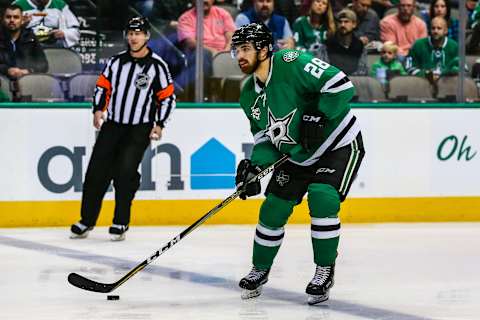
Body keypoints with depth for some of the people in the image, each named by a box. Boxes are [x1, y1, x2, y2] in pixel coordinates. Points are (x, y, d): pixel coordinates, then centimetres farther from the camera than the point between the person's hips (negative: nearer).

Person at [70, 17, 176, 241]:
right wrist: (98, 110, -1)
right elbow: (103, 86, 14)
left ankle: (121, 223, -3)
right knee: (97, 170, -1)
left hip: (139, 129, -4)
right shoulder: (116, 61, 7)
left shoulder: (157, 66, -4)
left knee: (125, 171, -15)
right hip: (112, 124, 4)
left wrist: (159, 125, -8)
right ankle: (87, 220, 9)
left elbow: (167, 97, -2)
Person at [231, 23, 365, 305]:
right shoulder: (250, 96, 1)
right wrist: (255, 165, -9)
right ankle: (260, 270, 25)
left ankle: (325, 270, -8)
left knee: (322, 198, -25)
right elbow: (265, 135, 9)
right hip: (298, 155, 8)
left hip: (339, 145, -8)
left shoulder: (291, 63, -24)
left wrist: (318, 117, -32)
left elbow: (340, 84, -30)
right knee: (273, 209, 4)